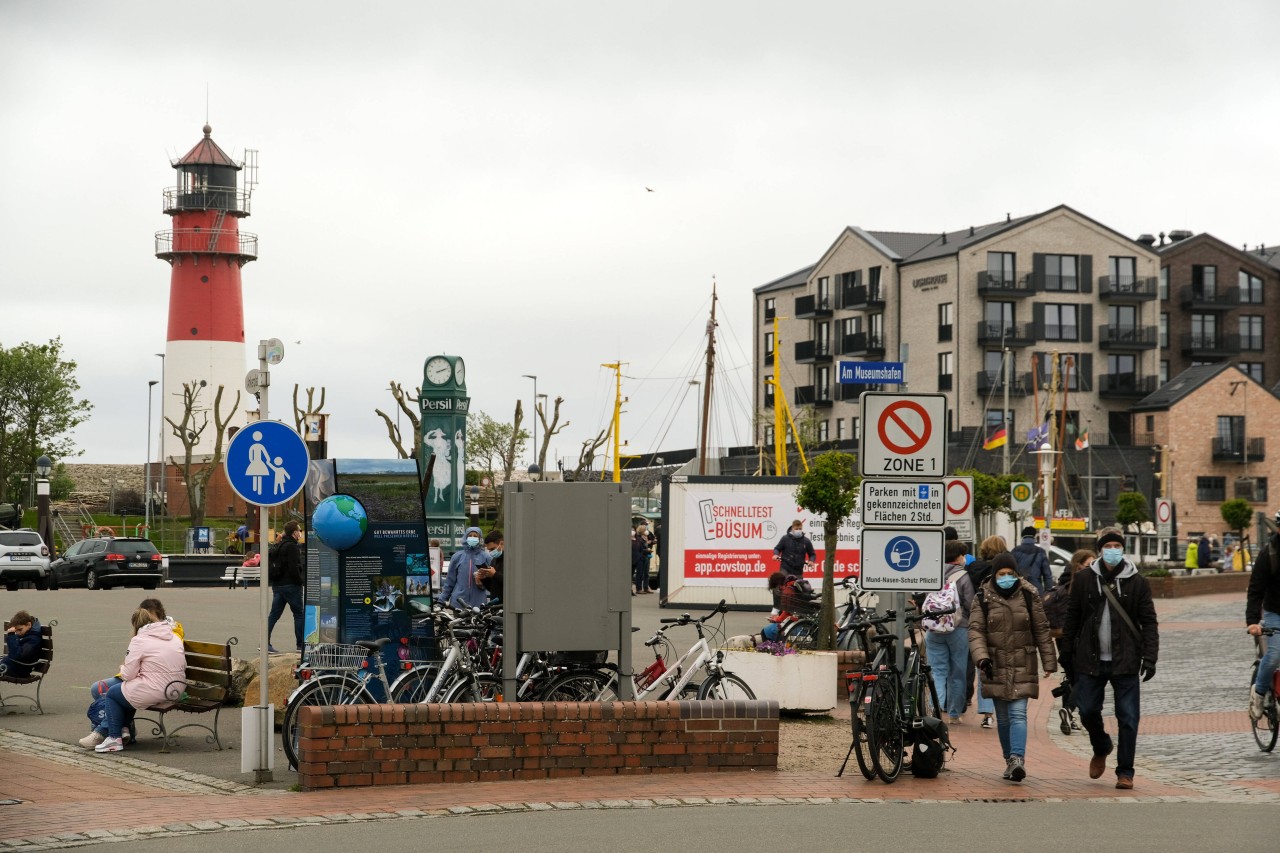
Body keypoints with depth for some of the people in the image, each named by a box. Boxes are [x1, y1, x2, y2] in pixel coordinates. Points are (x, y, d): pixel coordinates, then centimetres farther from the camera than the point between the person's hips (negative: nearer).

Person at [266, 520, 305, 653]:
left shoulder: (277, 546, 15)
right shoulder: (292, 546, -14)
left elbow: (270, 565, 18)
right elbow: (294, 568, -20)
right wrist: (300, 582, -11)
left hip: (277, 585, 8)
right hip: (290, 585, -8)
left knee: (274, 614, 7)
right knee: (299, 614, 2)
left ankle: (265, 643, 0)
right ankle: (300, 645, 5)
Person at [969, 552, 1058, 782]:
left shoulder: (1028, 595, 2)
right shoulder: (983, 598, 1)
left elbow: (1041, 630, 7)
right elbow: (975, 630, -4)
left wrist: (1049, 662, 7)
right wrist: (982, 657, -21)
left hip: (1023, 666, -1)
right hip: (996, 666, 1)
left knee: (1018, 714, -13)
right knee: (1002, 717, 8)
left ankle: (1017, 759, -23)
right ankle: (1010, 760, 19)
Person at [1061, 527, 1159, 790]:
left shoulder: (1137, 582, 1)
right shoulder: (1084, 579, 3)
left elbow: (1149, 622, 1)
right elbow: (1072, 619, 7)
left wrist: (1150, 657, -10)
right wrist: (1068, 657, 6)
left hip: (1125, 662, -1)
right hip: (1090, 660, 1)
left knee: (1128, 718, -1)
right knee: (1087, 711, 5)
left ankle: (1125, 772, 9)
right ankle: (1101, 749, 35)